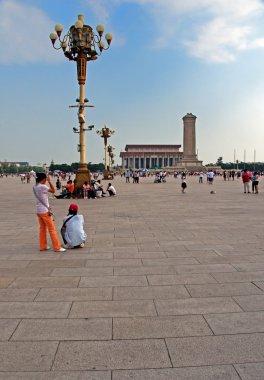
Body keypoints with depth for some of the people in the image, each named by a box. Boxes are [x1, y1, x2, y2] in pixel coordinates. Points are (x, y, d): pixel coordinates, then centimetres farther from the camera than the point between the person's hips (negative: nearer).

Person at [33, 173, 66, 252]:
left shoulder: (34, 187, 8)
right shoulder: (43, 186, -17)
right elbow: (53, 191, -7)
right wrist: (49, 181, -5)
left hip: (38, 211, 8)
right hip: (45, 211, -8)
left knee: (42, 228, 16)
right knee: (52, 229, -2)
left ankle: (42, 246, 21)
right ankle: (57, 247, 2)